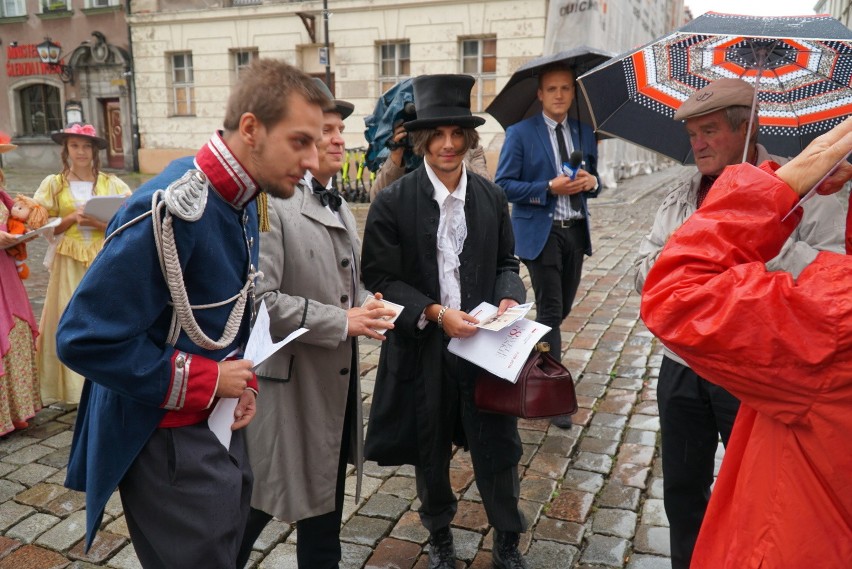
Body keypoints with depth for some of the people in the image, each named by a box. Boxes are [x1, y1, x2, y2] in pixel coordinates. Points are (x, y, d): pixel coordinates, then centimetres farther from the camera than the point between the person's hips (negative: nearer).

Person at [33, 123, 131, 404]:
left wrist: (102, 224, -17)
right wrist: (73, 218, -13)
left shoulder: (111, 183, 2)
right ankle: (78, 383, 13)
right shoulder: (53, 184, 3)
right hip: (70, 263, 0)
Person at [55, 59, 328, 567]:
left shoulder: (241, 202, 2)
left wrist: (243, 380, 0)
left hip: (219, 425, 9)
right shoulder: (172, 210, -27)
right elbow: (86, 340, -27)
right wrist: (206, 381, -20)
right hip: (169, 444, -8)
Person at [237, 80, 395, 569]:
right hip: (288, 378, -8)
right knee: (259, 501, 10)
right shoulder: (268, 202, -18)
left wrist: (367, 308, -2)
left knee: (326, 497, 21)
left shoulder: (337, 203, 11)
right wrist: (341, 322, -23)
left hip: (336, 378, 8)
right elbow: (257, 300, -25)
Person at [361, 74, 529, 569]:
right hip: (424, 347, -1)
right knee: (430, 451, 16)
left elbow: (506, 262, 11)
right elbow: (380, 277, -8)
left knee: (498, 446, 8)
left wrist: (509, 298, -10)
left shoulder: (491, 197, 2)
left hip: (483, 342, 2)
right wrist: (435, 313, -19)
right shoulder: (393, 202, -8)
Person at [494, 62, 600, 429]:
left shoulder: (584, 134, 11)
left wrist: (590, 182, -6)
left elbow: (593, 181, 18)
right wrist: (549, 188, -20)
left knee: (562, 308, 15)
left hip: (576, 230, 6)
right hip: (541, 232, -5)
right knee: (550, 311, -5)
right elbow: (504, 185, -8)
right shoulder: (521, 133, -4)